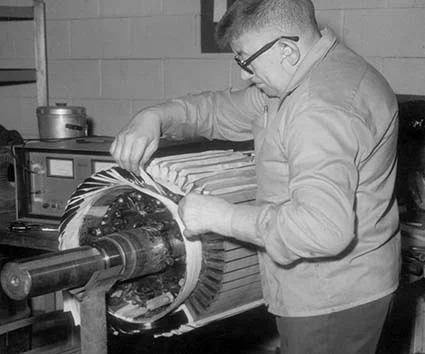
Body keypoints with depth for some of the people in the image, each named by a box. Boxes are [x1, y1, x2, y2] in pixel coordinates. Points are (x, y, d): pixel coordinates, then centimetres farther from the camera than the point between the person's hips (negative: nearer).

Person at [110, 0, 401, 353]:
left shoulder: (323, 109, -28)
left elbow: (324, 227, -37)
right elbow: (224, 110, 11)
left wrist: (222, 217, -28)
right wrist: (154, 117, -6)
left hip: (333, 300, -10)